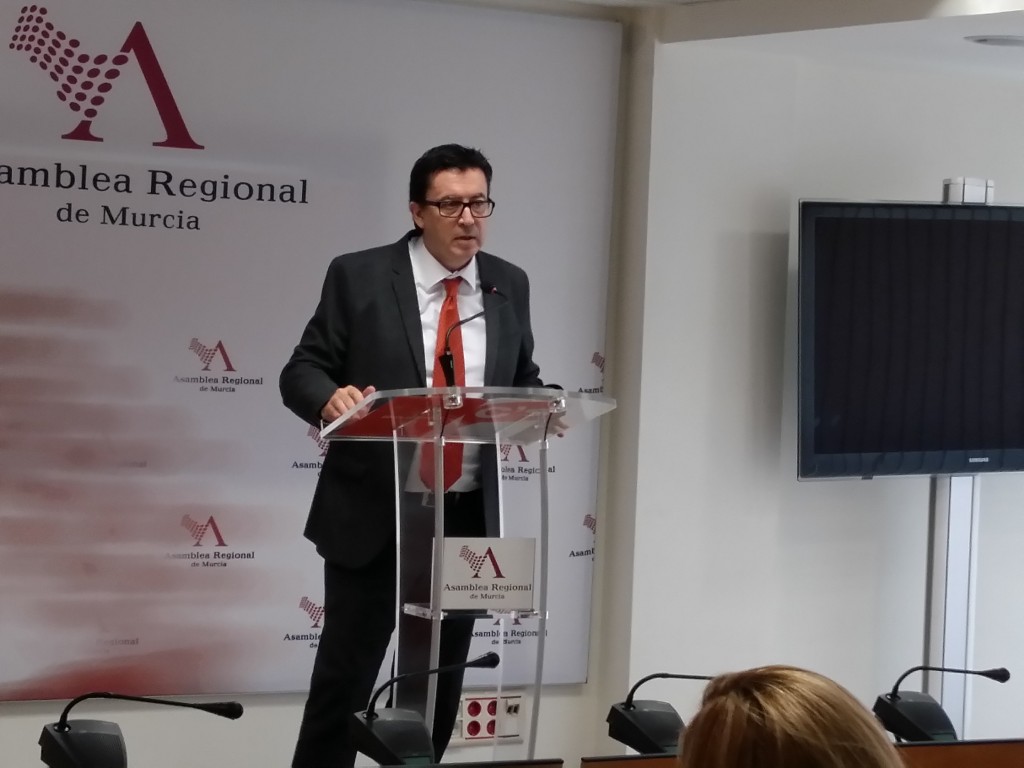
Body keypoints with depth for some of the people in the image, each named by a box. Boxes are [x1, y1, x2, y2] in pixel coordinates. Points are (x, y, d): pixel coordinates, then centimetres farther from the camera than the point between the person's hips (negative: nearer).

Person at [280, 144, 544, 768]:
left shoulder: (509, 286, 7)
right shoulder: (360, 276, -5)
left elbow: (523, 382, 14)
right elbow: (302, 371, -5)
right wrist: (331, 397, -27)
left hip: (466, 517, 4)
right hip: (372, 515, -3)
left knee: (439, 682, 11)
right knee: (345, 675, 2)